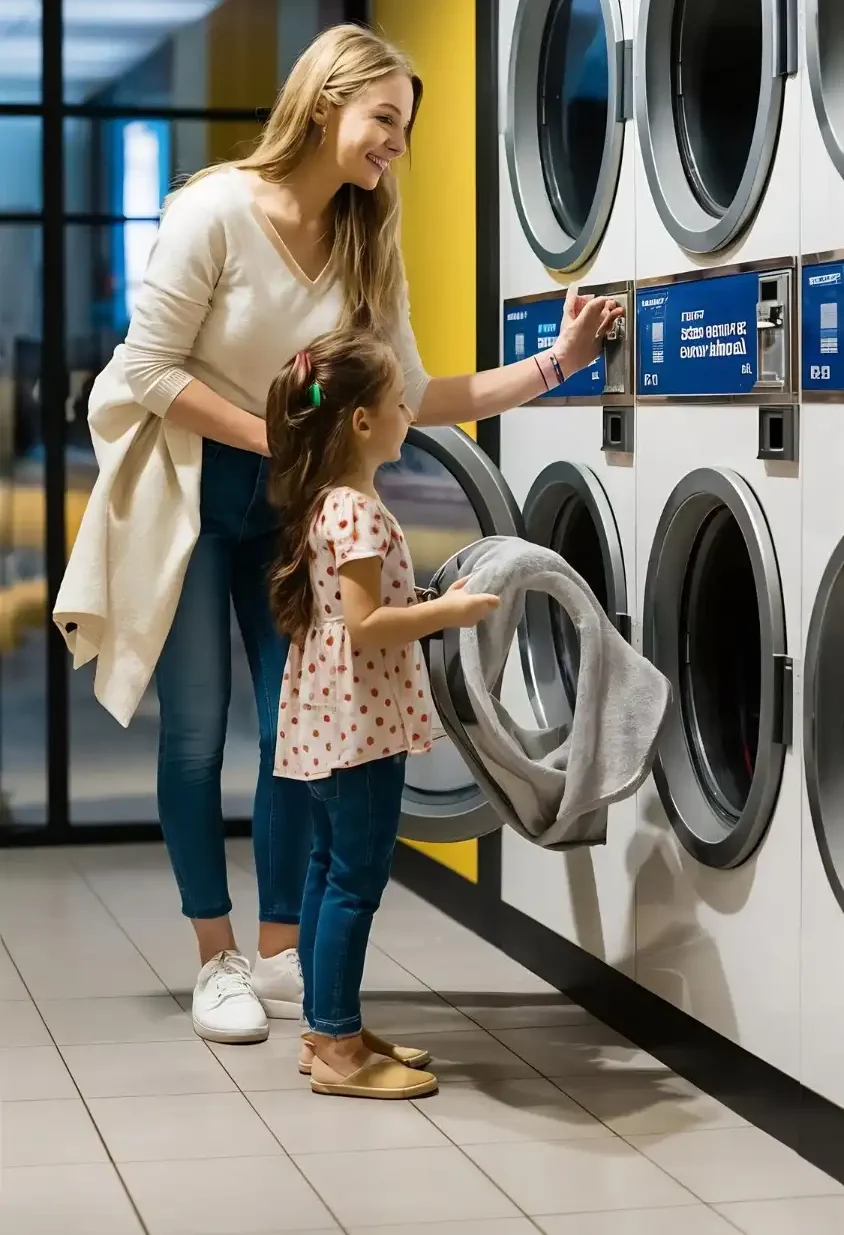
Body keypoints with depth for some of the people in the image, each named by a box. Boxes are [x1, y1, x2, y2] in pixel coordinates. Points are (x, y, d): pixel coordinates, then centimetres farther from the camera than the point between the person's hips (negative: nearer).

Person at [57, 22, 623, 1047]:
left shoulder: (368, 246, -1)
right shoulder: (216, 210, -18)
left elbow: (412, 396, -2)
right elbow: (148, 373, -17)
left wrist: (556, 363, -9)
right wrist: (275, 435, -21)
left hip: (289, 500, 5)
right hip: (189, 492, -5)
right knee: (197, 733, 0)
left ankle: (283, 952, 14)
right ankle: (217, 961, 12)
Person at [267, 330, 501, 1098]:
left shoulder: (324, 504, 12)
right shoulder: (357, 511, -19)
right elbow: (366, 625, -25)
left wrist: (431, 607, 14)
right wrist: (450, 612, -17)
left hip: (330, 719, 11)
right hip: (361, 720, -11)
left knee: (332, 870, 14)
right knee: (356, 881, -5)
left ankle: (330, 1029, 22)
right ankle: (338, 1050, 0)